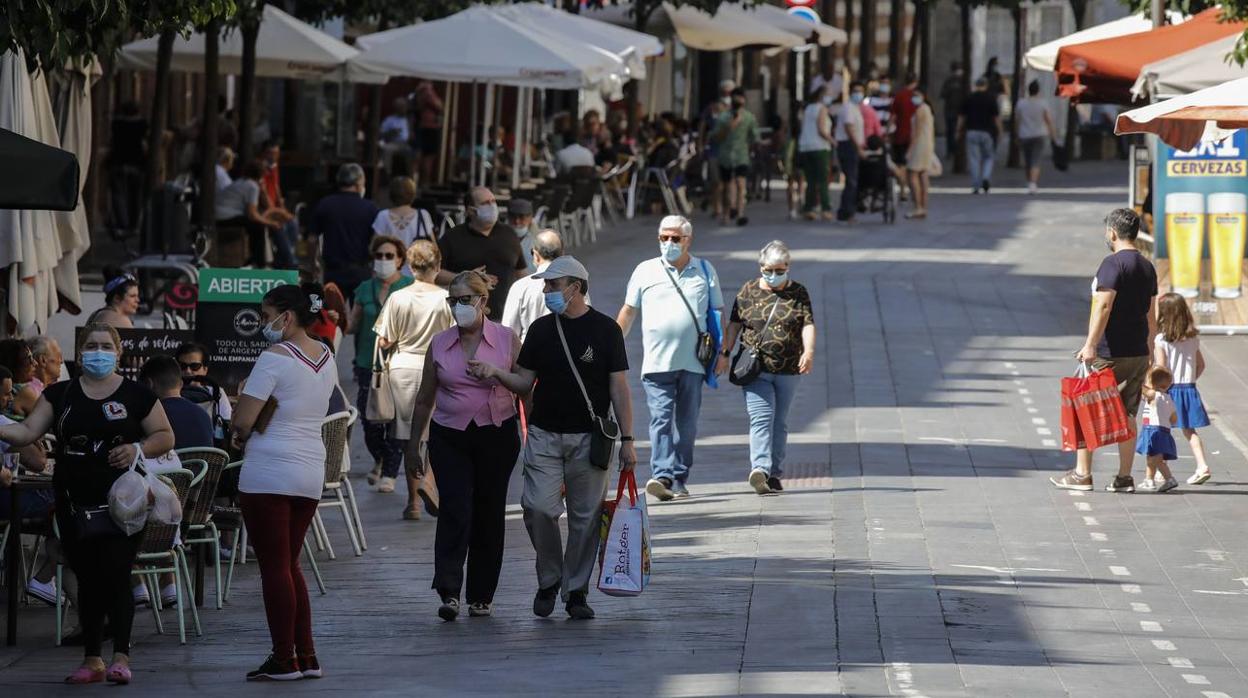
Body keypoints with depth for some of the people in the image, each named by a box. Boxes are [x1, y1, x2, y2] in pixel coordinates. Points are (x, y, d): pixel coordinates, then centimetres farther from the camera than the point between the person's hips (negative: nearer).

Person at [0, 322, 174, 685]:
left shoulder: (136, 395, 3)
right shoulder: (60, 395, 9)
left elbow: (165, 437, 5)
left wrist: (139, 448, -14)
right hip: (75, 503, 3)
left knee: (115, 576, -11)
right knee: (88, 580, 7)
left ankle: (121, 657, -9)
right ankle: (91, 659, 12)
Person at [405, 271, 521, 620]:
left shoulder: (507, 339, 0)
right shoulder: (439, 344, 5)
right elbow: (424, 398, 13)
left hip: (496, 436, 0)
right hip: (450, 438, 0)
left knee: (489, 514, 6)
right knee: (455, 510, -14)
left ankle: (481, 595, 17)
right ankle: (449, 593, -21)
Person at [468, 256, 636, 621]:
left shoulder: (605, 330, 0)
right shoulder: (541, 329, 9)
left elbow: (619, 388, -1)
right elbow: (525, 382, 12)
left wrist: (627, 439, -5)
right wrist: (496, 373, -9)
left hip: (588, 438, -2)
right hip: (544, 435, 2)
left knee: (585, 517, 1)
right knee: (539, 508, -11)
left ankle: (577, 591, 11)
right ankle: (549, 579, 9)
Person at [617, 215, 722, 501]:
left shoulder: (705, 271, 10)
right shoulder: (645, 271, 8)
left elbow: (718, 313, 14)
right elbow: (628, 312, 13)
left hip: (693, 363, 1)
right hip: (657, 362, -1)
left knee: (686, 424, 4)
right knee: (661, 419, -13)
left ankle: (679, 480, 10)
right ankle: (661, 475, -23)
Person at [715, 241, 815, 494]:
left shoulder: (799, 293, 6)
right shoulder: (749, 291, 7)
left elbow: (808, 324, -4)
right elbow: (735, 323, 9)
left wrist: (808, 352, -20)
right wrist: (725, 353, 2)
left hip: (788, 370, 1)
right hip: (756, 369, -1)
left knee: (780, 423, 9)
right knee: (761, 418, -15)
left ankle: (774, 473, 16)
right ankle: (760, 468, -28)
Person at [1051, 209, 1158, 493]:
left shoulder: (1113, 263, -12)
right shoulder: (1147, 267, 13)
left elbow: (1103, 306, -21)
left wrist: (1091, 345, -23)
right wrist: (1149, 351, 27)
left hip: (1110, 354, -7)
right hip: (1138, 353, 7)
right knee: (1127, 415, 10)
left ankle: (1082, 474, 2)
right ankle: (1124, 477, 8)